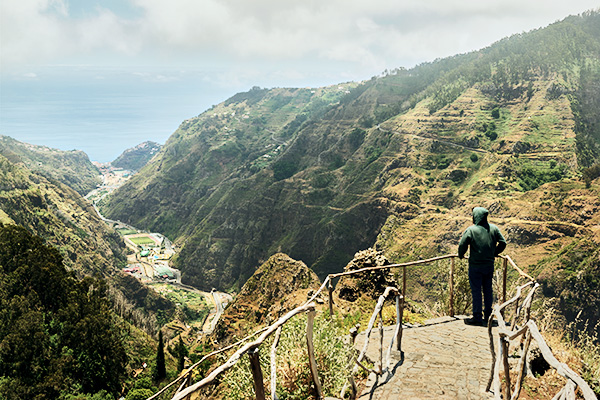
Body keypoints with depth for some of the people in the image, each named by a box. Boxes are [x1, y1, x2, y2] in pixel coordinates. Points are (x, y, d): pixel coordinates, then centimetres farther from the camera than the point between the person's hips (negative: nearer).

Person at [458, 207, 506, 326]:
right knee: (488, 290, 14)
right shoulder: (493, 228, 1)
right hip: (489, 265, 5)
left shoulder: (471, 230, -14)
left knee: (476, 291, 1)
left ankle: (477, 318, 5)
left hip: (475, 266, -5)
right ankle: (488, 316, 22)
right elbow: (503, 243, 6)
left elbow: (462, 245, -15)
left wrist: (461, 255, 4)